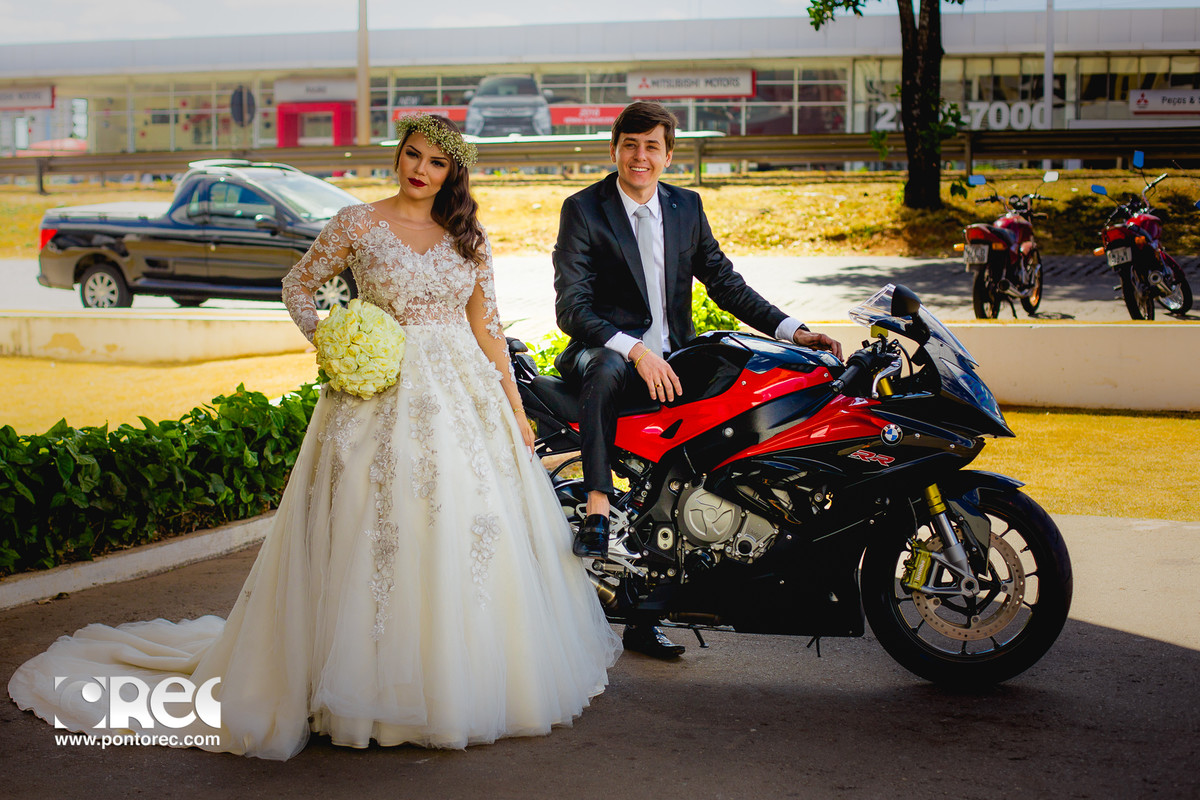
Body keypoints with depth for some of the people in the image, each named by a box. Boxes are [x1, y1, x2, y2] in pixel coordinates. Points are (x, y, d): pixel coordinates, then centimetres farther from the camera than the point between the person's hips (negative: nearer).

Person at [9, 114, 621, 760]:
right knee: (382, 531, -3)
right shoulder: (358, 224, 1)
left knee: (473, 529, 3)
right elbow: (298, 287, 11)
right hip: (383, 396, -3)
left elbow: (487, 327, 10)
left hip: (464, 394, 3)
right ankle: (376, 686, 8)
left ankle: (470, 678, 19)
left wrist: (515, 410, 7)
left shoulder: (469, 235, 9)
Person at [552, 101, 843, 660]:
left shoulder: (686, 208, 11)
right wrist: (635, 350, -26)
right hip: (604, 348, -4)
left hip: (670, 356, 4)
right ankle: (597, 509, -37)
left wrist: (790, 329, 1)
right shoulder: (583, 210, -4)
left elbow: (724, 282, 14)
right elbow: (570, 306, -13)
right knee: (605, 373, -41)